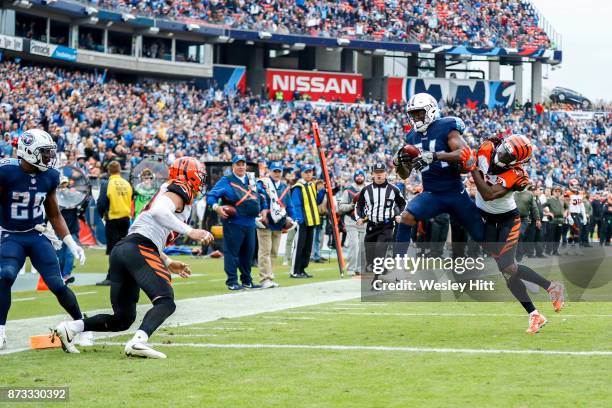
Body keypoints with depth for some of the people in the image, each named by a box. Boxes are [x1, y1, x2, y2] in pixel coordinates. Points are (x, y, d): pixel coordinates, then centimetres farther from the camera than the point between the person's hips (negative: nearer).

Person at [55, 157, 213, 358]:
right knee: (165, 302, -19)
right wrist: (189, 231, -20)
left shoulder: (166, 191, 31)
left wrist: (168, 263, 34)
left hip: (120, 250, 9)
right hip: (139, 250, -9)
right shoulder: (179, 191, 4)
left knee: (123, 319, 12)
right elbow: (159, 212, -19)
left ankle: (70, 328, 4)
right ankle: (138, 342, -39)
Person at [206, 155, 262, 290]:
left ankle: (247, 281, 21)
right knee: (232, 252, -6)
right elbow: (211, 196, -7)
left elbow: (257, 198, 31)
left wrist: (259, 210, 17)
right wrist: (216, 207, -24)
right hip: (233, 222, -7)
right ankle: (232, 282, -3)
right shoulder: (226, 181, -2)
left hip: (250, 223, 7)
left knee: (248, 252, 12)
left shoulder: (251, 182, 18)